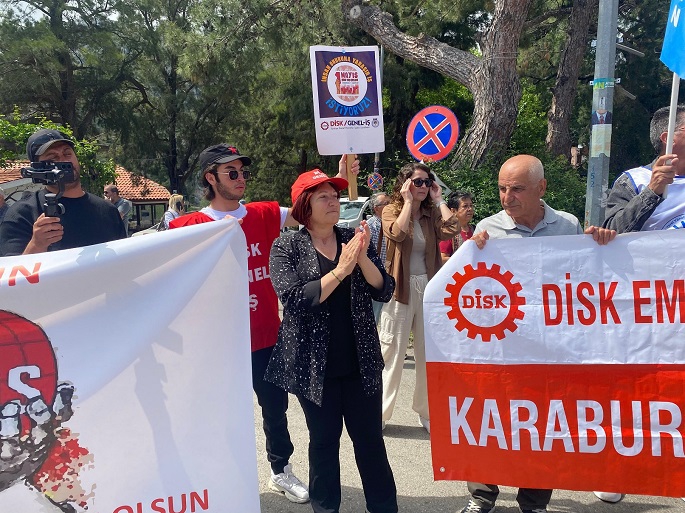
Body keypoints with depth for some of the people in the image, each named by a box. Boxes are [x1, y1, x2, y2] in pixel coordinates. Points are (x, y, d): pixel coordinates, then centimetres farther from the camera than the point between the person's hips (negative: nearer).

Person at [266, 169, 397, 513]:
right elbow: (294, 299, -19)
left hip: (360, 362, 3)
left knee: (370, 438, 10)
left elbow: (384, 291, -1)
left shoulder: (354, 238, 4)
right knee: (324, 441, 11)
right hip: (314, 364, -2)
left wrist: (363, 258, -18)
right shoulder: (287, 246, -6)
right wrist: (340, 271, -22)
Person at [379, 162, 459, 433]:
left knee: (428, 354, 11)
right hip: (400, 289, -4)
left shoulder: (432, 213, 9)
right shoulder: (392, 210, -1)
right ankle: (379, 414, 8)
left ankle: (426, 411, 25)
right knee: (392, 354, -3)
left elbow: (452, 228, -12)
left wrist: (438, 199, -1)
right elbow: (397, 233, -23)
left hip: (428, 289, 4)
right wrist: (408, 201, -13)